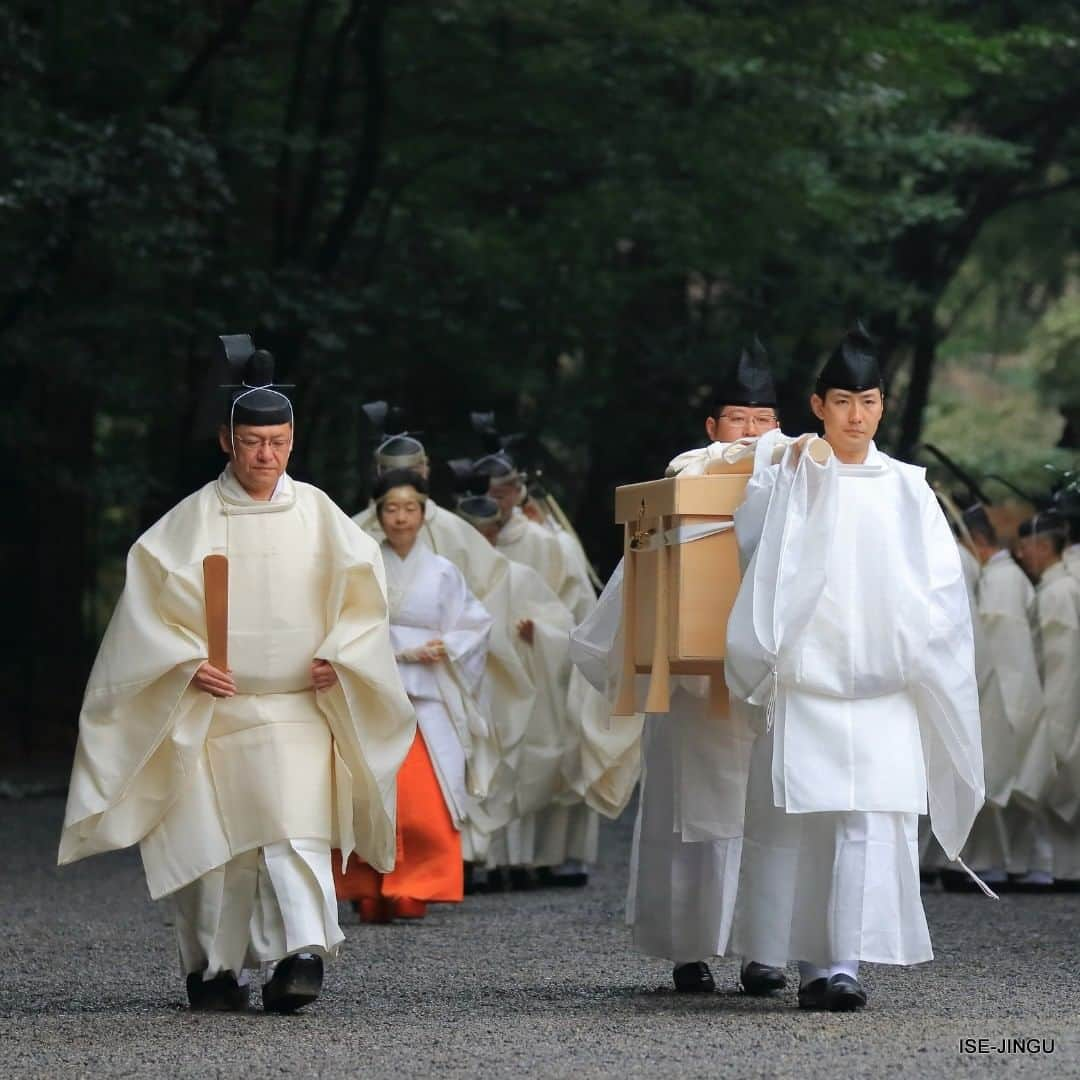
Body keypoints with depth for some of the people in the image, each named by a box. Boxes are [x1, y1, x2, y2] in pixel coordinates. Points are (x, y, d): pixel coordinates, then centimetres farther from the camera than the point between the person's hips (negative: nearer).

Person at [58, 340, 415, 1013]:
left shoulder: (317, 514, 5)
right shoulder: (194, 520, 0)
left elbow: (362, 586, 10)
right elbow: (152, 598, 0)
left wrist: (337, 657, -3)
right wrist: (186, 663, -13)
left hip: (300, 706, 0)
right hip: (214, 707, 0)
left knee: (295, 830, -14)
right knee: (216, 838, 1)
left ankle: (302, 952, -25)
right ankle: (216, 969, 12)